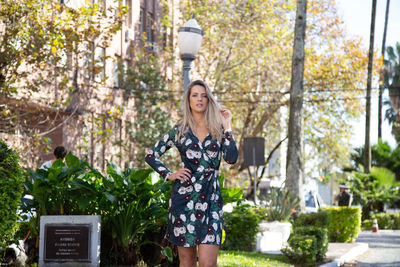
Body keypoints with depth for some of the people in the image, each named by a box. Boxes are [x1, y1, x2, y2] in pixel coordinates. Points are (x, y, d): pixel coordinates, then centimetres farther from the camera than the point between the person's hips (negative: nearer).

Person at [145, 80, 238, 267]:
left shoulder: (218, 130, 10)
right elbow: (151, 156, 14)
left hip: (211, 200, 0)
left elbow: (231, 158, -6)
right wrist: (169, 175, 2)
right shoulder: (180, 130, 8)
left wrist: (226, 126, -3)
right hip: (184, 198, 0)